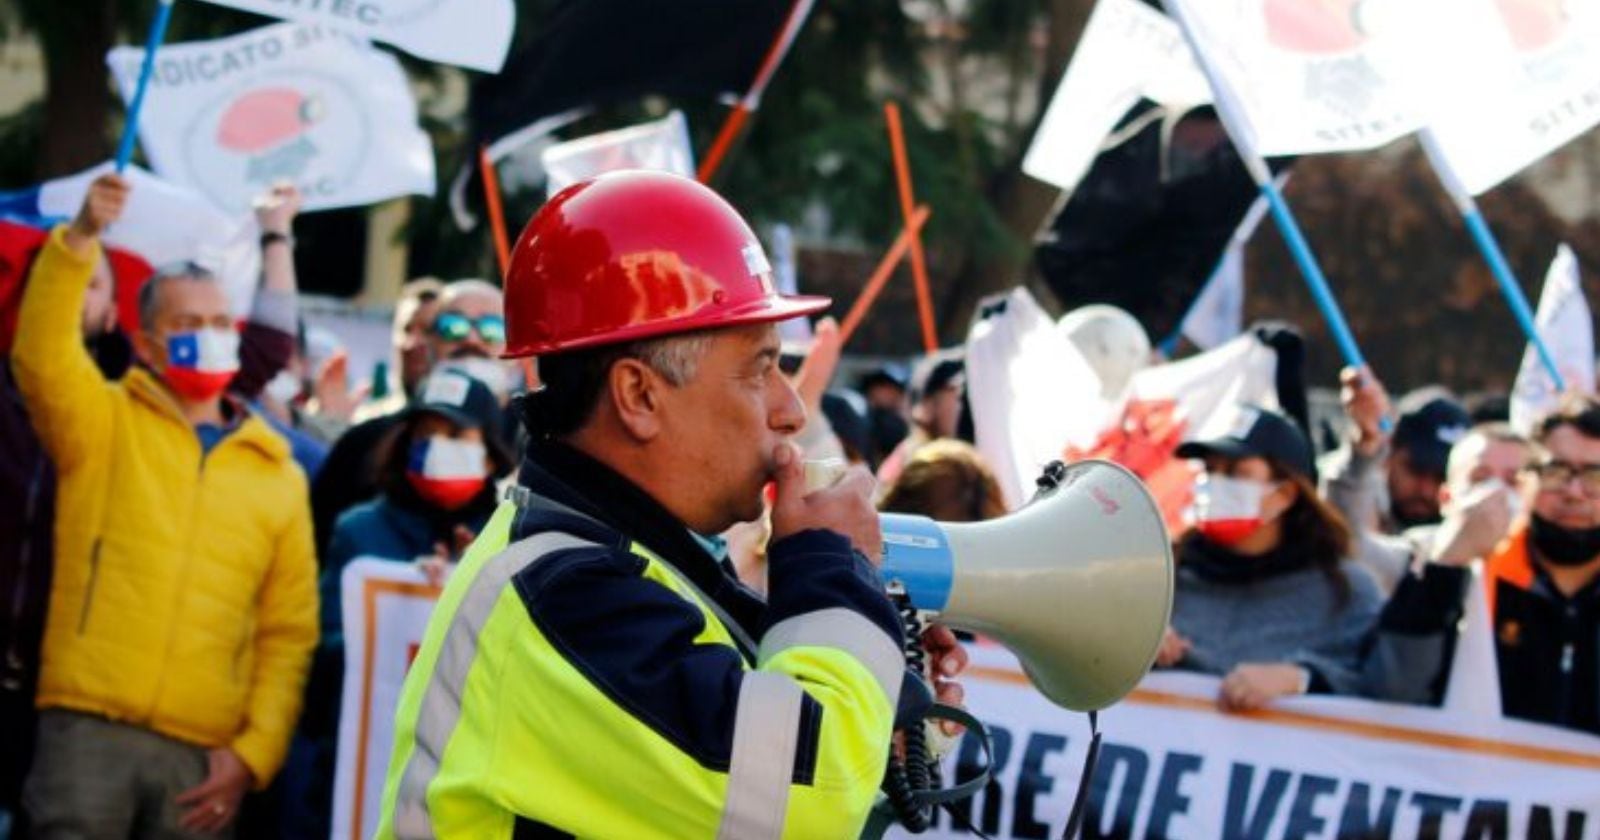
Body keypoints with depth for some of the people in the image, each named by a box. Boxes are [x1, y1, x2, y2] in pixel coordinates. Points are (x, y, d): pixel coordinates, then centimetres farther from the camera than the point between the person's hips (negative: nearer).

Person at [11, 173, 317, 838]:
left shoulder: (278, 476, 16)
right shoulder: (104, 424, 12)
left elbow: (290, 632, 12)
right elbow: (42, 355, -9)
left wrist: (254, 753, 0)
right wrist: (80, 238, -22)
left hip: (203, 755, 2)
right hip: (90, 728, -2)